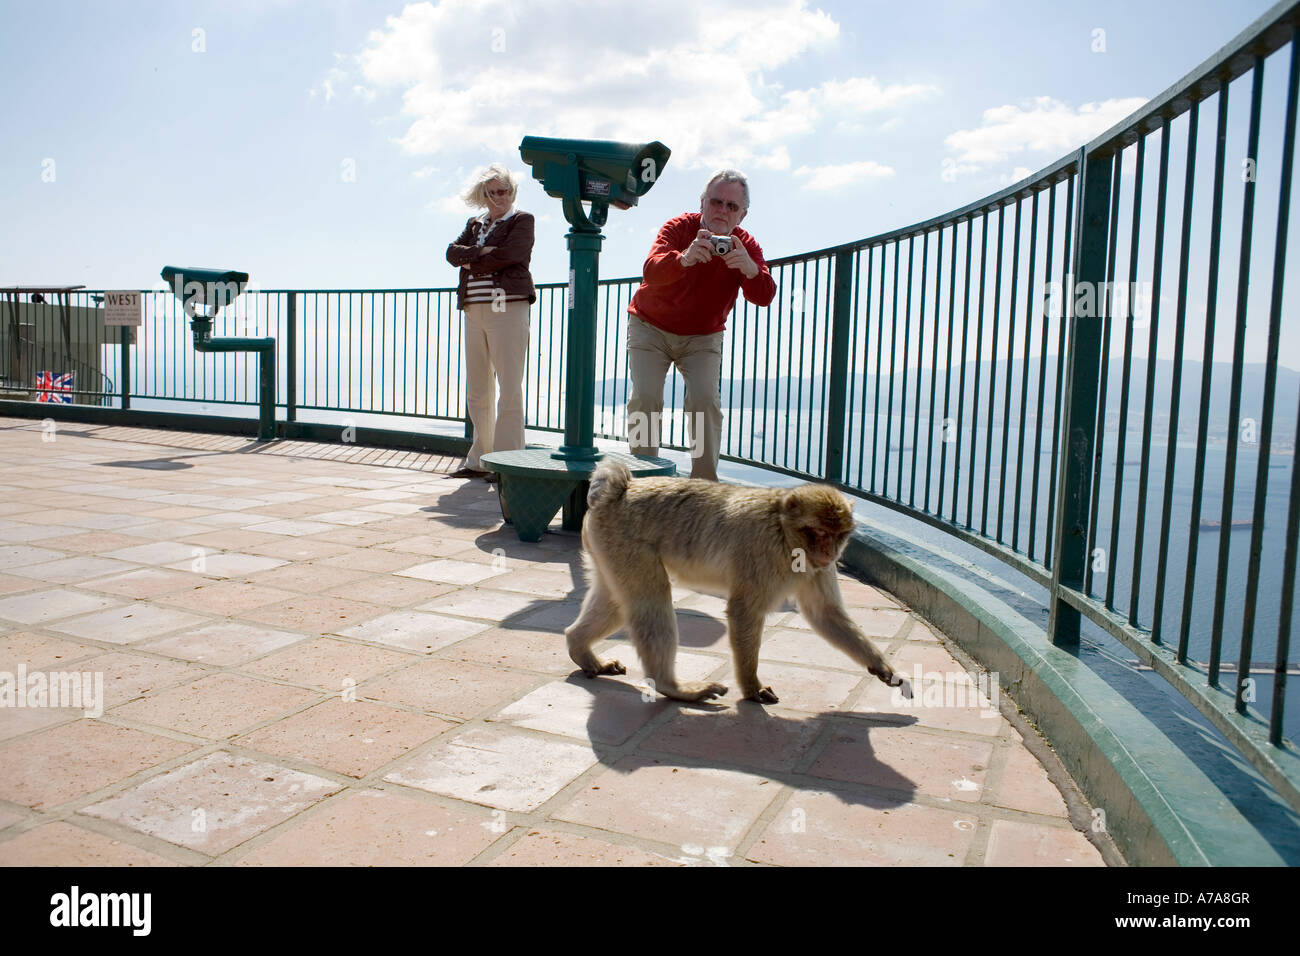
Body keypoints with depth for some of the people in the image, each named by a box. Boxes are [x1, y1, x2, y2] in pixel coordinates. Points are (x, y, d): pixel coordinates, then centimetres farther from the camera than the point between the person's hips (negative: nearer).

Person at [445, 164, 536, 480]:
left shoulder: (522, 220, 5)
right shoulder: (474, 224, 22)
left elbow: (510, 254, -13)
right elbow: (452, 253, 8)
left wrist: (472, 263, -1)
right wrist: (480, 252, -9)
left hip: (507, 309, -6)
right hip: (474, 312, 6)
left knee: (509, 389, -9)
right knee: (477, 391, 7)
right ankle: (479, 461, 15)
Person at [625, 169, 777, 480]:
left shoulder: (746, 246, -10)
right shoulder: (679, 227, -18)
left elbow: (764, 297, -26)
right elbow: (651, 272, -37)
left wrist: (749, 268, -47)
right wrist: (685, 258, -58)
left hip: (703, 337, 1)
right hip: (650, 328, -1)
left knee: (706, 401, -16)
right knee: (644, 398, -14)